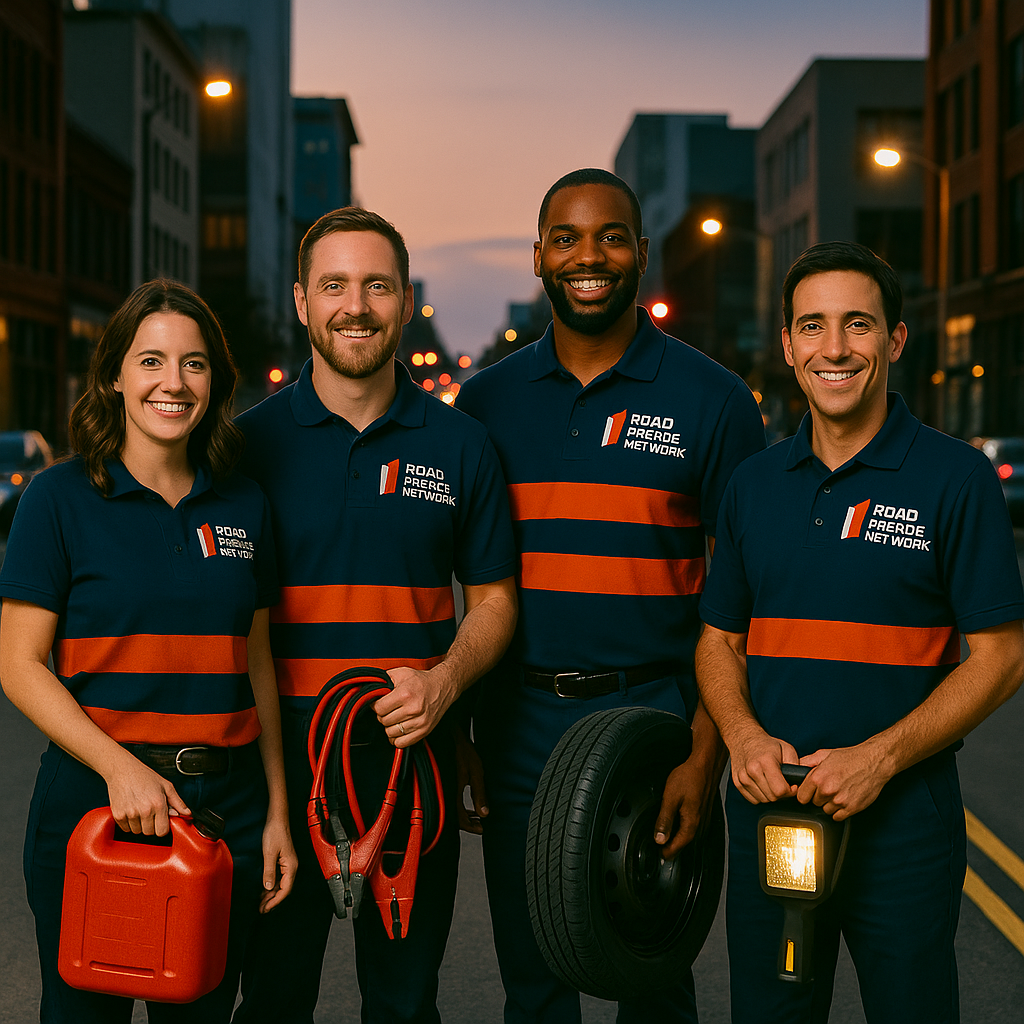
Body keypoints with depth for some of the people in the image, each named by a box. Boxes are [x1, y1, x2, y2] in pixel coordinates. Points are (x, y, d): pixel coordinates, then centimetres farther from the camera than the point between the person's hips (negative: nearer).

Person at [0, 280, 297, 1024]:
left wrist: (278, 810, 8)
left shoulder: (244, 506, 7)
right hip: (94, 797, -3)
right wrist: (120, 767, -18)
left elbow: (258, 663, 11)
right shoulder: (61, 497, -4)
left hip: (226, 801, 3)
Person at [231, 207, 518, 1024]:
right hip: (282, 747, -1)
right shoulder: (253, 439, 1)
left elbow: (493, 598, 9)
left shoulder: (460, 445, 4)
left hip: (415, 746, 1)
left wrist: (445, 681, -11)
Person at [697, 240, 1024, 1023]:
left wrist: (880, 757, -18)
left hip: (904, 820, -4)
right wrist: (744, 735, -8)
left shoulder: (955, 477, -6)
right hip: (767, 811, 4)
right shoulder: (755, 483, 7)